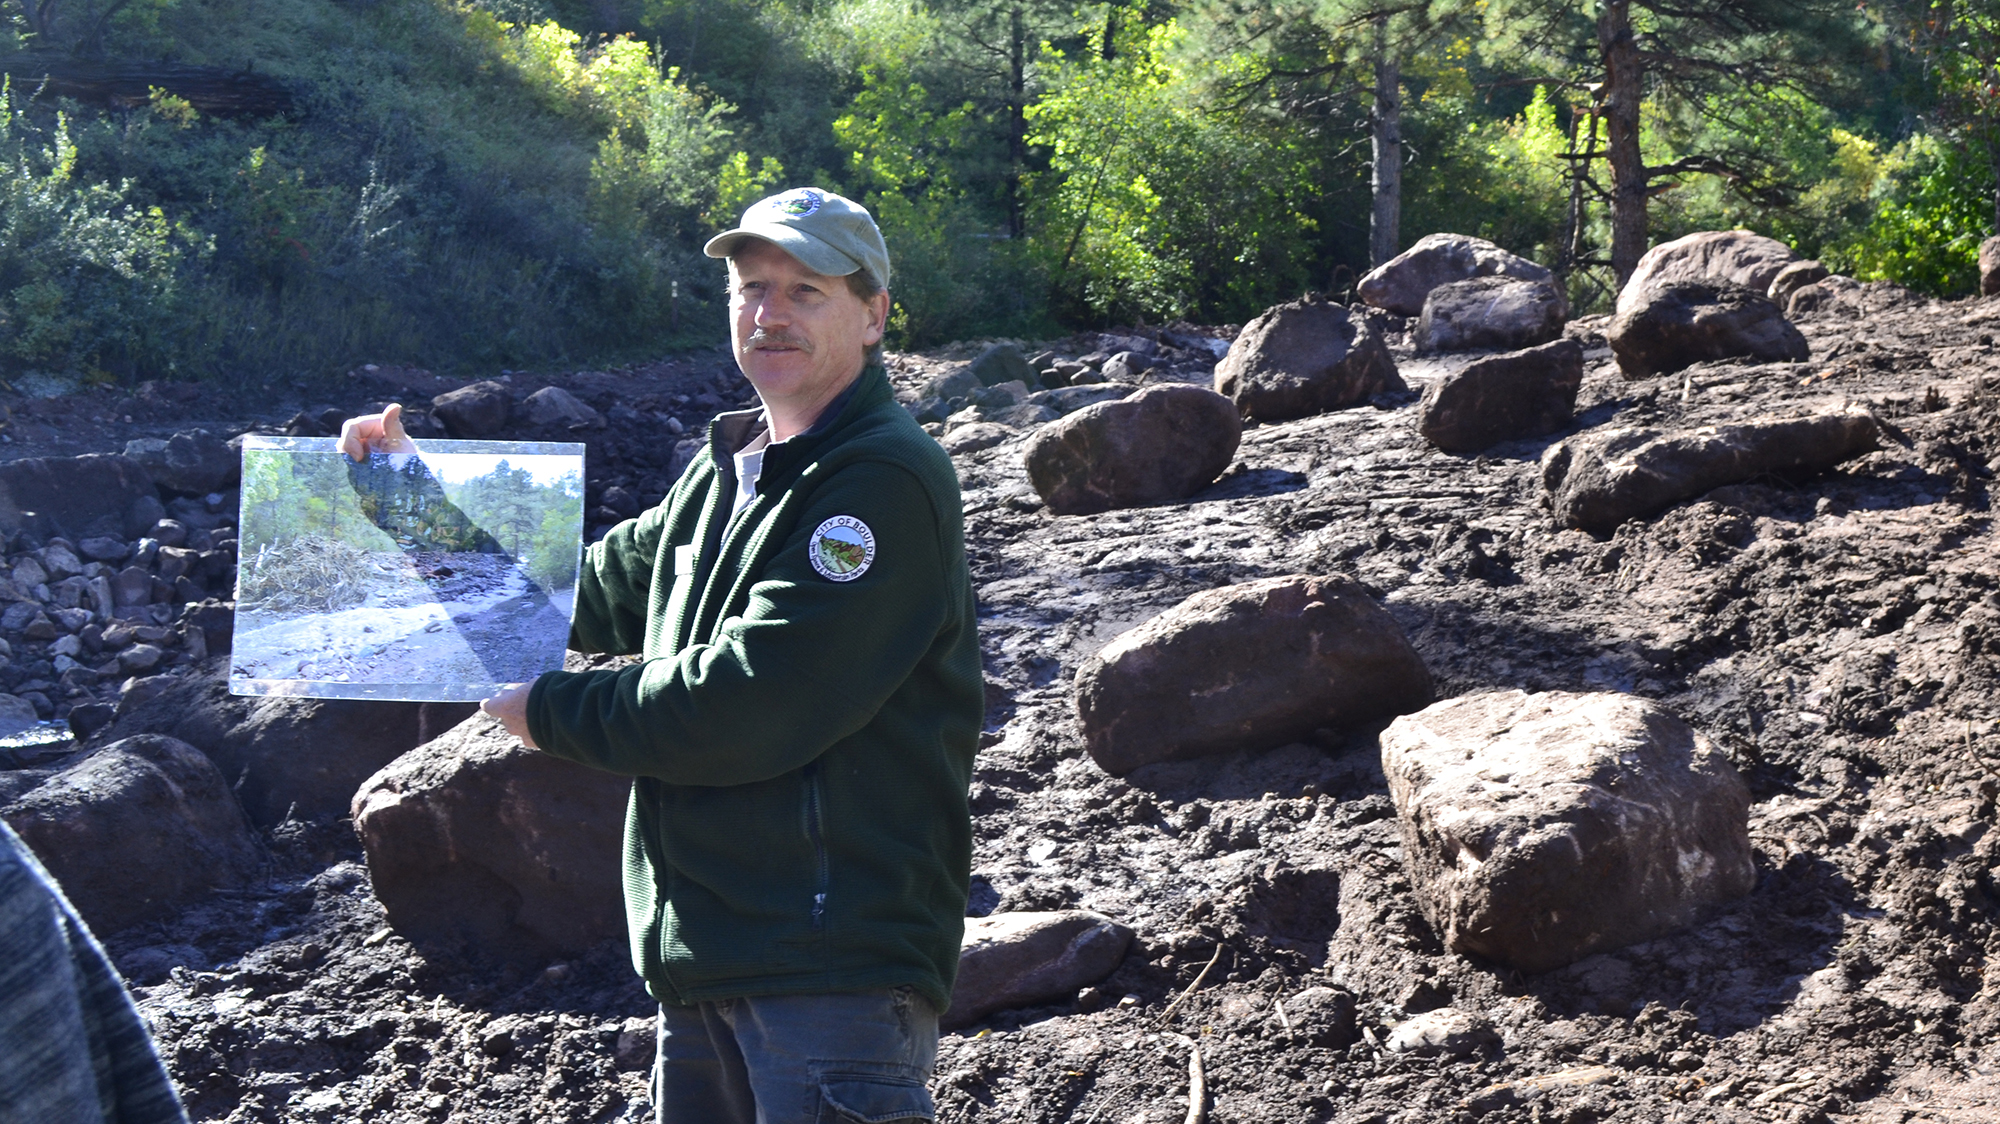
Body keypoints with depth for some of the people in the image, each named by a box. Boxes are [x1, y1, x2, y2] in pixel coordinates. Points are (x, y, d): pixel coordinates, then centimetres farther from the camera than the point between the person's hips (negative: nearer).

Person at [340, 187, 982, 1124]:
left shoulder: (886, 483, -13)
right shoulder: (721, 473, 16)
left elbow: (746, 706, -20)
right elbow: (596, 591, 29)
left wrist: (553, 712, -7)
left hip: (834, 961, -9)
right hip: (702, 958, 9)